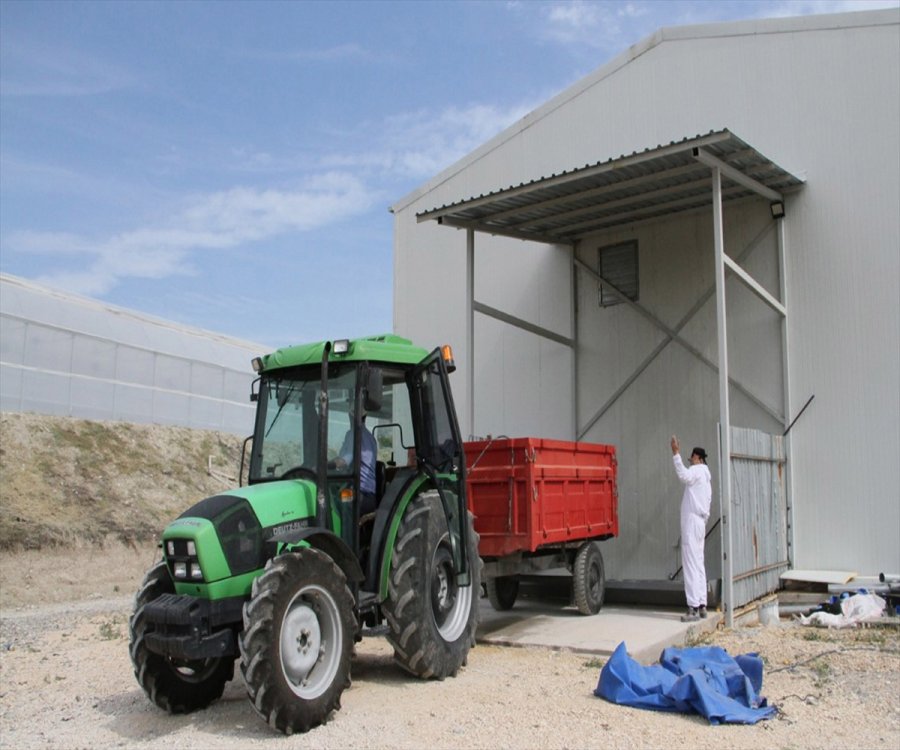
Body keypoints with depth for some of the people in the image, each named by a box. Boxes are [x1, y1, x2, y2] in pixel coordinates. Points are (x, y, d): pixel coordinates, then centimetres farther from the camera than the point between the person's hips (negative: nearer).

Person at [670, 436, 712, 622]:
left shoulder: (697, 470, -8)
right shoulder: (706, 475, 22)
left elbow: (684, 476, -32)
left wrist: (676, 454, -34)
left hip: (692, 522, -10)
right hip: (700, 522, 10)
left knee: (691, 564, -11)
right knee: (698, 564, 12)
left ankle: (694, 607, -14)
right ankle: (701, 605, 14)